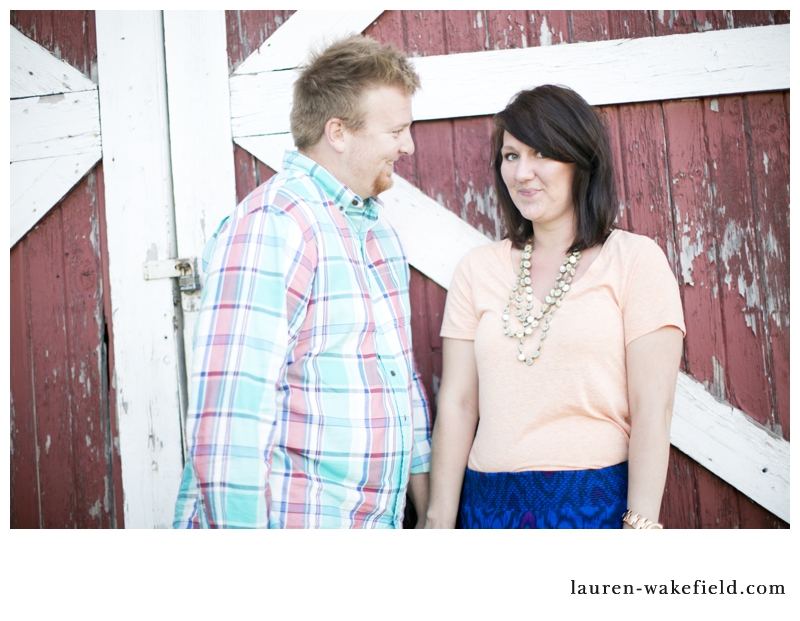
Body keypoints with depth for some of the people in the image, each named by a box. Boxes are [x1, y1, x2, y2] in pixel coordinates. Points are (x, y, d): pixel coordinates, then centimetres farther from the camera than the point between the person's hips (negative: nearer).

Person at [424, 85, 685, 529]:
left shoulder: (635, 259, -3)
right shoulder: (478, 269, 6)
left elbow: (653, 409, -8)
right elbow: (457, 402, 3)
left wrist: (641, 523, -14)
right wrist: (440, 520, -1)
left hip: (599, 503, -2)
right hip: (491, 503, 3)